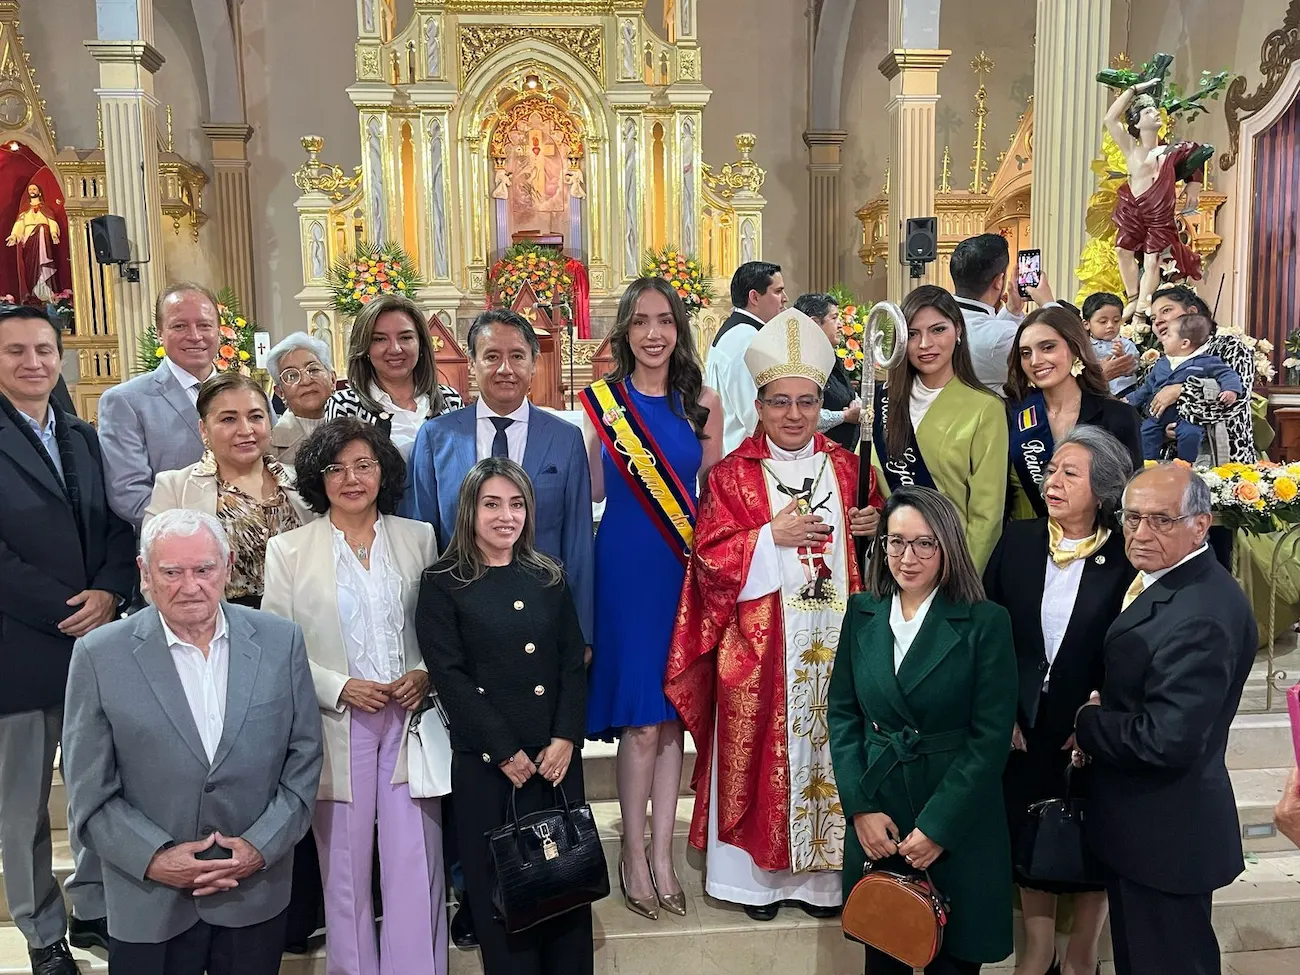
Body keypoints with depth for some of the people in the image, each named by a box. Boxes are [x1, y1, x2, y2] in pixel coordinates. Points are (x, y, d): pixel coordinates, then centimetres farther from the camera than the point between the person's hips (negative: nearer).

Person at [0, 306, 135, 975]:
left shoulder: (83, 438, 11)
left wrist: (108, 592, -11)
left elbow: (118, 527, 6)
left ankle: (94, 910, 33)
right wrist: (65, 611, -15)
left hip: (96, 638, 5)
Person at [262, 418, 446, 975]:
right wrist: (339, 689, -11)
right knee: (345, 868, 8)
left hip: (411, 717, 1)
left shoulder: (418, 538, 7)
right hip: (337, 725, -1)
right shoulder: (289, 550, 2)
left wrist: (427, 674, -7)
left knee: (416, 863, 0)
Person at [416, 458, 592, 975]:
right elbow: (450, 677, -7)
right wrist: (506, 752, -11)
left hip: (557, 756, 3)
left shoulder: (548, 577, 10)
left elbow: (573, 663, 6)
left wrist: (566, 739, -7)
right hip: (486, 762, -3)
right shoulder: (443, 584, 0)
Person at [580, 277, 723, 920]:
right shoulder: (603, 399, 1)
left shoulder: (702, 403, 5)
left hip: (685, 567, 2)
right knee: (640, 720, -1)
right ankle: (635, 854, 17)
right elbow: (592, 492, 0)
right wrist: (600, 431, -10)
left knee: (673, 715, 8)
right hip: (625, 568, -2)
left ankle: (662, 854, 20)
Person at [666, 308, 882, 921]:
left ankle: (819, 871, 22)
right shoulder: (732, 475, 0)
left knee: (828, 745, 7)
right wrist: (772, 536, -15)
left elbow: (869, 538, 18)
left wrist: (873, 526, -3)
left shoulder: (846, 467, 9)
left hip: (835, 637, 3)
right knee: (760, 749, 2)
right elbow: (711, 557, -6)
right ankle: (754, 874, 17)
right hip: (759, 641, -3)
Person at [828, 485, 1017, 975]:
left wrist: (937, 827, -13)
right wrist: (860, 807, -6)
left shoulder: (985, 622, -9)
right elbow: (842, 714, 3)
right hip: (875, 815, 3)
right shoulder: (862, 613, 2)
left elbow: (990, 735, -11)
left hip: (957, 824, -3)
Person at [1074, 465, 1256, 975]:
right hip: (1142, 824, 10)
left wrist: (1088, 724, -15)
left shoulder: (1202, 615, -27)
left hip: (1163, 835, -10)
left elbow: (1168, 740, -31)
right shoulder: (1160, 581, 5)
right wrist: (1101, 718, -5)